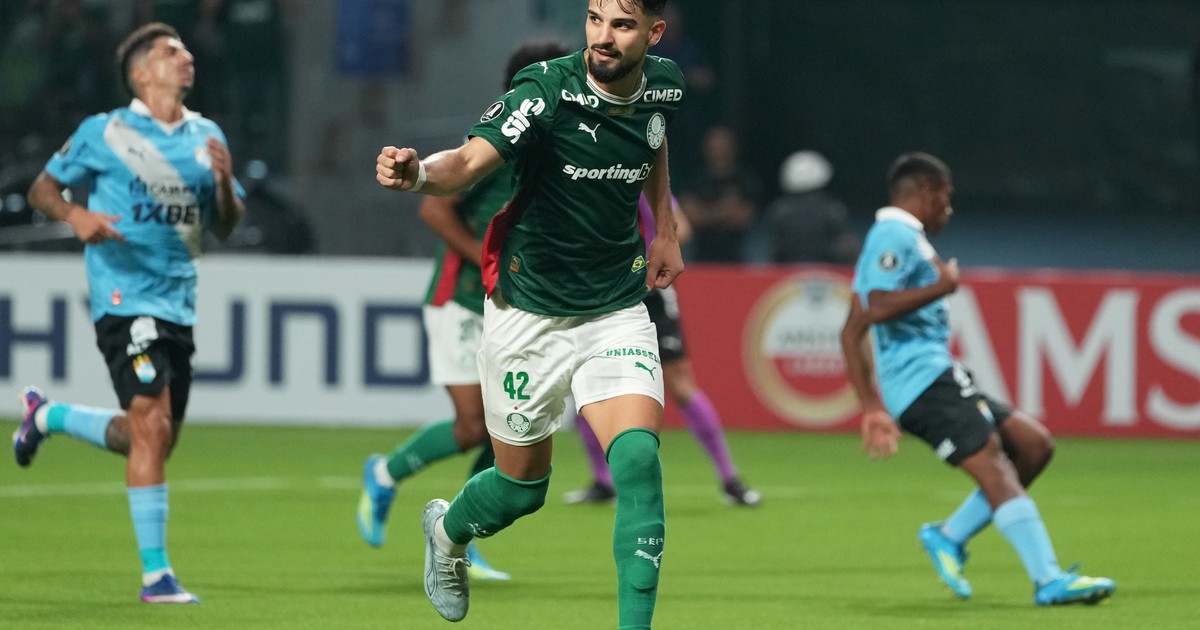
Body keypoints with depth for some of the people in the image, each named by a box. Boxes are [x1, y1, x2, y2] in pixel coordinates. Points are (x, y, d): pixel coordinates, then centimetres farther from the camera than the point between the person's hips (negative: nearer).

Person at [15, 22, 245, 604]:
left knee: (156, 440, 13)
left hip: (178, 304, 7)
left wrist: (225, 182, -6)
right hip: (125, 298, -6)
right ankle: (155, 573, -14)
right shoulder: (104, 133, -3)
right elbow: (42, 189, 5)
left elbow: (226, 226, 15)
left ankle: (47, 415, 38)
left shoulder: (206, 137, 11)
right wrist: (76, 216, -15)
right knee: (152, 426, -17)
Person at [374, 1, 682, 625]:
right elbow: (469, 162, -37)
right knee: (523, 484, 12)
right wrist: (420, 172, -57)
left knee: (637, 457, -19)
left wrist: (665, 230, 17)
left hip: (618, 310, 3)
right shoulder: (545, 92, -22)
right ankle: (447, 530, 47)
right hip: (529, 313, -3)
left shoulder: (664, 83, -5)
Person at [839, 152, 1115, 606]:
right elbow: (878, 309, -23)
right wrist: (942, 286, -12)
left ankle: (950, 536, 5)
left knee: (1034, 445, 6)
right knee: (990, 463, -20)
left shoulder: (891, 240, 25)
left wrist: (872, 407, 20)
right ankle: (1048, 580, -29)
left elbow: (852, 333, 24)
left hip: (935, 380, 10)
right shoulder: (895, 237, -6)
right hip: (924, 377, -10)